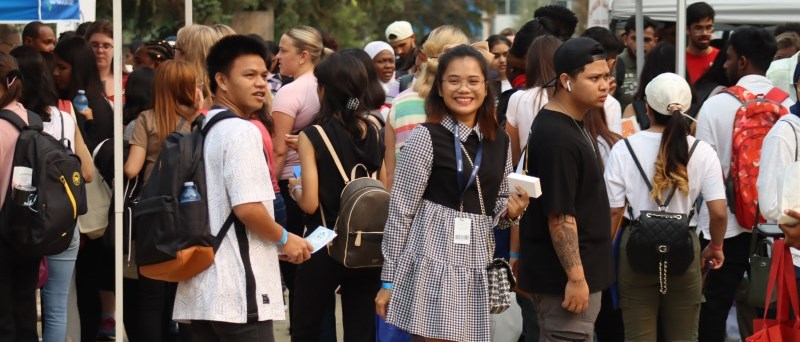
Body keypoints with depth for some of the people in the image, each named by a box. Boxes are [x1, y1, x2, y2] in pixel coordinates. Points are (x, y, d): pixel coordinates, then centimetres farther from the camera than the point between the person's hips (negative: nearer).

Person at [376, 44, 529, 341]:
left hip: (479, 265, 6)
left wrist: (511, 211, -3)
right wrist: (389, 280, -6)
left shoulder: (499, 141, 10)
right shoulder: (426, 138, -6)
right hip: (434, 260, -5)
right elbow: (400, 211, -6)